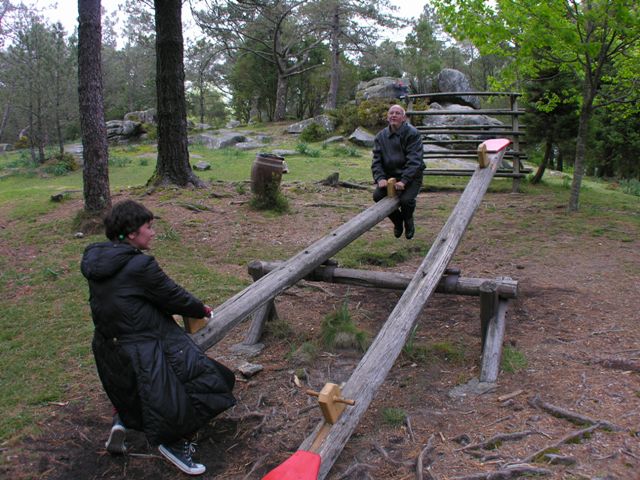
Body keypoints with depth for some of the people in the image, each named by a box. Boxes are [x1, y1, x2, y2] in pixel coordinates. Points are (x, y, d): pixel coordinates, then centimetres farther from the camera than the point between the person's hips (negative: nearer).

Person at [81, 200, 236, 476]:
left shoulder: (96, 262, 3)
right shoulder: (140, 265, -23)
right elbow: (172, 296, -13)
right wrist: (201, 310, 7)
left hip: (109, 348, 9)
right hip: (146, 351, -9)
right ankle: (175, 442, 18)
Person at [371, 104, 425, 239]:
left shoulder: (412, 133, -10)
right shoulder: (381, 136, 6)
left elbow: (414, 160, -17)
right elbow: (376, 161, 1)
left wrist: (404, 181, -28)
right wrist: (380, 178, -18)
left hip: (411, 176, -4)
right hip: (390, 175, 5)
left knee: (406, 199, -28)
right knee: (377, 195, -17)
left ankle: (408, 222, 12)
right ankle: (397, 220, 14)